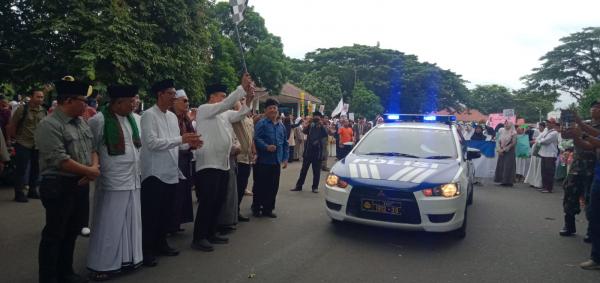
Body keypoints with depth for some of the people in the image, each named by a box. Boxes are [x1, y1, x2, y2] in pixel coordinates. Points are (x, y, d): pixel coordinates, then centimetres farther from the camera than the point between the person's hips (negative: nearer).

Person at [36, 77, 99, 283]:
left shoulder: (81, 122, 10)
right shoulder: (49, 125, -15)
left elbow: (92, 148, 12)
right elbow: (60, 160, -22)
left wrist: (94, 168, -8)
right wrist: (89, 171, -15)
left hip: (80, 185, 8)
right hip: (59, 187, -8)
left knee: (72, 232, 18)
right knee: (54, 235, 4)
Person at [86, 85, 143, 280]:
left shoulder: (131, 118, 9)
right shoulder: (99, 120, -13)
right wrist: (97, 167, -2)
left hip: (132, 180, 7)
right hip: (113, 182, -7)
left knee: (130, 223, 13)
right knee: (109, 225, 2)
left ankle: (127, 258, 26)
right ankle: (102, 265, 15)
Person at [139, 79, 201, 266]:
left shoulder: (173, 116, 13)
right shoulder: (149, 115, -11)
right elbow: (152, 143, -21)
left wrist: (189, 143, -4)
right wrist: (181, 139, -22)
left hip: (171, 172, 8)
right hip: (154, 173, -8)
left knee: (166, 212, 17)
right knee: (150, 214, 1)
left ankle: (161, 244, 31)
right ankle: (146, 250, 13)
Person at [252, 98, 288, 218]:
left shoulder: (281, 126, 15)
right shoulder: (261, 123, -4)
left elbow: (285, 143, 19)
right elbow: (256, 139, -15)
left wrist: (285, 158, 11)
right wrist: (266, 147, -30)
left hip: (276, 162, 6)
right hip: (263, 161, -6)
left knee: (273, 187, 9)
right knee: (260, 186, 2)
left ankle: (268, 209, 20)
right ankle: (256, 208, 16)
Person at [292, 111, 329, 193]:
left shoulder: (321, 126, 4)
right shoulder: (310, 125, 6)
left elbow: (325, 134, -13)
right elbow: (305, 131, -11)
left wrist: (322, 125, -24)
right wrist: (305, 127, -31)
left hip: (317, 151, -1)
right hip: (308, 150, 1)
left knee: (316, 171, 4)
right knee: (304, 169, 7)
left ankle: (315, 187, 13)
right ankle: (299, 185, 13)